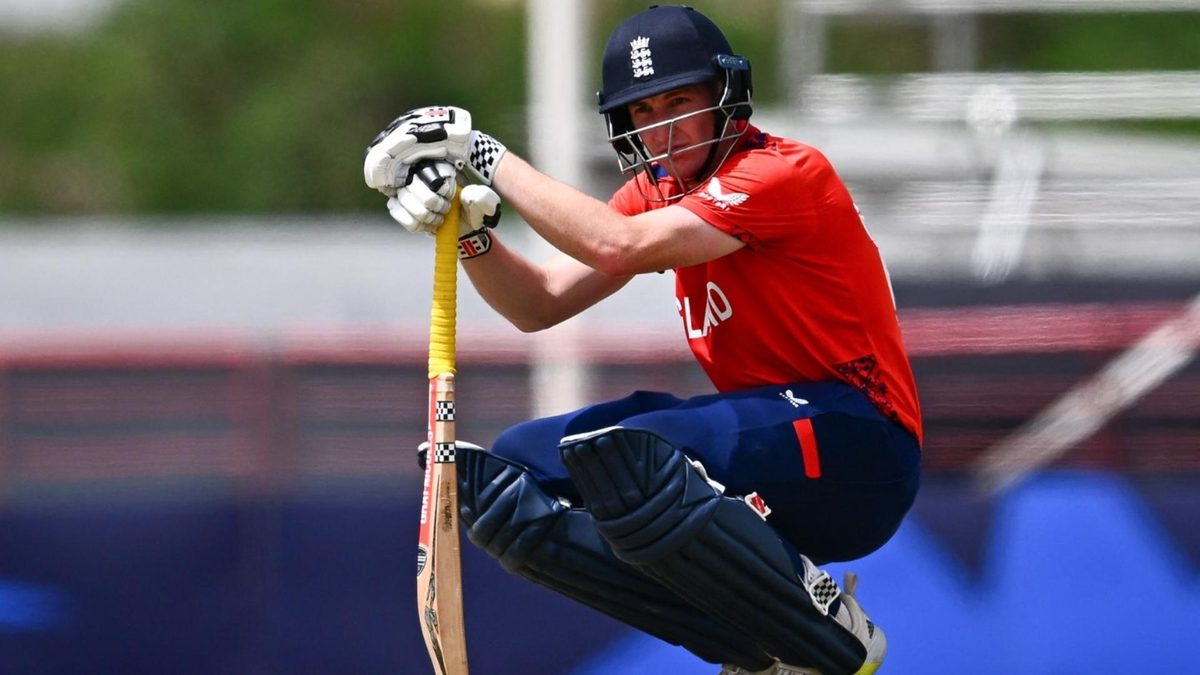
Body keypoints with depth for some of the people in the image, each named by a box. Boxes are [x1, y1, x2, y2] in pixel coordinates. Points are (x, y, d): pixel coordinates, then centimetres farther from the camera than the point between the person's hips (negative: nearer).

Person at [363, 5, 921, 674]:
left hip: (859, 455, -9)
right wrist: (469, 232, -10)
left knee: (620, 454, -33)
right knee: (509, 477, -5)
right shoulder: (659, 191, 12)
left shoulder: (784, 172, -14)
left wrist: (486, 154, -19)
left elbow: (618, 247, -25)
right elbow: (541, 304, 9)